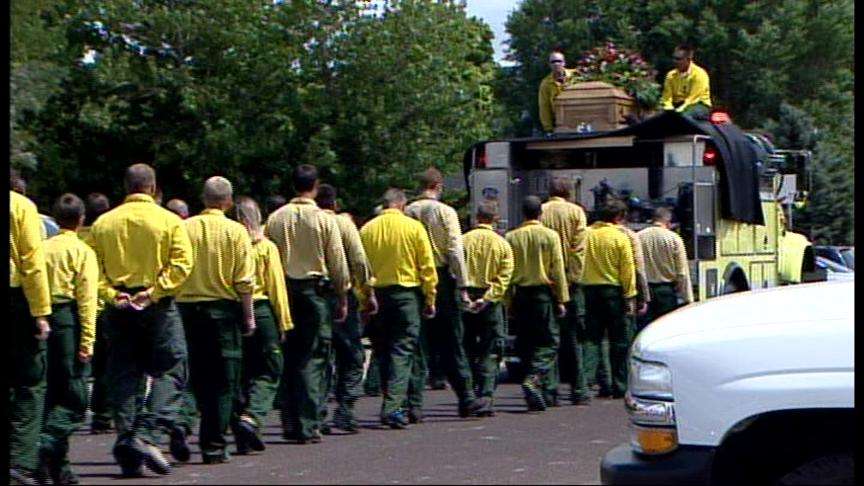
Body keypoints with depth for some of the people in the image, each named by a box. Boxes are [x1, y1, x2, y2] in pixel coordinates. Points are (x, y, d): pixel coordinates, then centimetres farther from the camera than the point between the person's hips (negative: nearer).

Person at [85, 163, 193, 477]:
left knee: (123, 378, 9)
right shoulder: (169, 221, -2)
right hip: (158, 308, -3)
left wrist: (111, 294, -6)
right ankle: (146, 435, -15)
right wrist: (155, 291, -14)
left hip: (118, 308, 4)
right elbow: (181, 263, -13)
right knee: (172, 374, 3)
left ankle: (127, 449, 6)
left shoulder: (103, 223, 7)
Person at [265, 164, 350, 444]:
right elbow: (338, 263, -3)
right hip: (315, 288, -3)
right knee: (313, 359, -1)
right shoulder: (324, 220, -6)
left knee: (288, 357, 11)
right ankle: (308, 426, -6)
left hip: (284, 291, 3)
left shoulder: (275, 219, 2)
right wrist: (343, 299, 6)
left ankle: (290, 423, 12)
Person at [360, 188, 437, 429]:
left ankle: (391, 403, 21)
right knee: (403, 350, -2)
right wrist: (430, 298, 3)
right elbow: (427, 266, -4)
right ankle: (393, 406, -14)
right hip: (407, 293, -3)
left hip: (377, 294, 3)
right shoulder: (414, 228, -5)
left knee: (382, 352, 14)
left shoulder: (367, 229, 1)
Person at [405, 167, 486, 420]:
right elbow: (455, 250, -10)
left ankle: (414, 404, 0)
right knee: (452, 343, 6)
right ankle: (466, 398, 12)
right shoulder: (446, 212, -5)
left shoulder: (408, 212, 2)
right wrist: (462, 286, -6)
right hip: (442, 279, -3)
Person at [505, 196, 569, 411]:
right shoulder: (550, 236, -4)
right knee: (548, 342, 0)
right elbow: (557, 270, -5)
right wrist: (561, 300, 0)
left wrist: (508, 301, 10)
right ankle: (534, 379, -24)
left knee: (525, 343, 10)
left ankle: (546, 393, 11)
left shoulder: (511, 237, 3)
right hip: (543, 293, -3)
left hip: (520, 294, 3)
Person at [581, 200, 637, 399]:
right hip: (613, 291, -3)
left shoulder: (587, 234, 1)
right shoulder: (620, 238, -7)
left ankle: (587, 374, -9)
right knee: (619, 341, 6)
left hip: (589, 290, 3)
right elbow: (628, 270, -8)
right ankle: (619, 386, 8)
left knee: (591, 338, 7)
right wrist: (630, 297, -4)